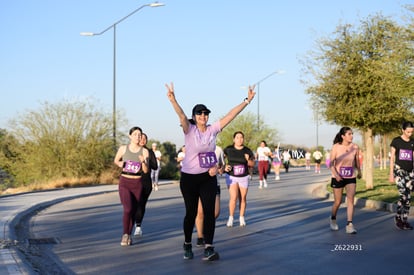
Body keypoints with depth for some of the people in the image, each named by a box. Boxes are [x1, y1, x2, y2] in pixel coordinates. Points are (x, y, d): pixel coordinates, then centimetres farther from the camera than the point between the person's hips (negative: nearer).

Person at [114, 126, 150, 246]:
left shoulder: (144, 151, -4)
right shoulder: (123, 148, -2)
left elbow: (146, 170, -8)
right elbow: (116, 161, 17)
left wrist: (143, 162, -26)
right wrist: (122, 165, -2)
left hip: (137, 184, 1)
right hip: (124, 182, -1)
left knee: (134, 211, 8)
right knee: (128, 209, -18)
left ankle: (129, 235, 26)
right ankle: (125, 234, -2)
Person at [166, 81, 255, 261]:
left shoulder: (213, 129, 1)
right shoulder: (189, 130, -8)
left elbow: (231, 114, -1)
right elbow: (181, 115, -27)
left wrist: (247, 100, -4)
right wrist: (172, 100, -45)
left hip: (208, 177, 3)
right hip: (189, 178, -3)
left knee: (209, 211, -7)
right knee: (191, 212, 7)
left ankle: (208, 248, -7)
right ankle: (187, 245, 27)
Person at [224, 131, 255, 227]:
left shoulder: (247, 151, -5)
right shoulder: (228, 149, -6)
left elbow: (252, 164, 2)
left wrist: (248, 159, -19)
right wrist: (224, 167, -6)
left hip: (243, 178, 1)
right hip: (231, 177, -1)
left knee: (243, 198, 4)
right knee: (233, 198, -13)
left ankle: (241, 218, 18)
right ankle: (231, 217, 3)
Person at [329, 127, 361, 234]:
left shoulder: (355, 147, -6)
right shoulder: (336, 147, -12)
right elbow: (331, 163, -12)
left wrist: (359, 172, 24)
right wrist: (336, 174, -27)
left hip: (351, 178, 2)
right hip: (338, 178, -2)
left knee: (351, 200, -12)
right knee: (338, 201, 8)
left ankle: (349, 225, -11)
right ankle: (333, 219, 36)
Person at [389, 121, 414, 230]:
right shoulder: (396, 141, -1)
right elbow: (392, 158, -1)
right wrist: (391, 174, -5)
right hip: (399, 170, -4)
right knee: (404, 195, -17)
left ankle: (404, 220, 11)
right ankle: (398, 217, -1)